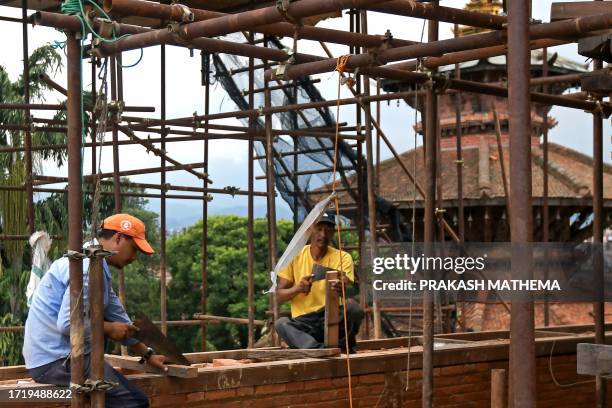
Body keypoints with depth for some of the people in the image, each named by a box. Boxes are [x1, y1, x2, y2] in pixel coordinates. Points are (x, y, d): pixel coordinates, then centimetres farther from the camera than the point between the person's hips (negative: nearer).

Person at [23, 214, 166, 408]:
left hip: (56, 355, 11)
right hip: (56, 360, -11)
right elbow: (68, 324, -25)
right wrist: (109, 329, -10)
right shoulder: (89, 265, -18)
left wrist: (147, 354, 19)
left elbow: (117, 317, 20)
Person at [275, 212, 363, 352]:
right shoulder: (295, 256, 5)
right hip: (304, 323, 0)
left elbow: (346, 289, -15)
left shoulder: (342, 258, 2)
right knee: (281, 323, -31)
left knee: (352, 307, -32)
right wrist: (298, 288, -17)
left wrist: (342, 289, -40)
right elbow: (279, 296, 4)